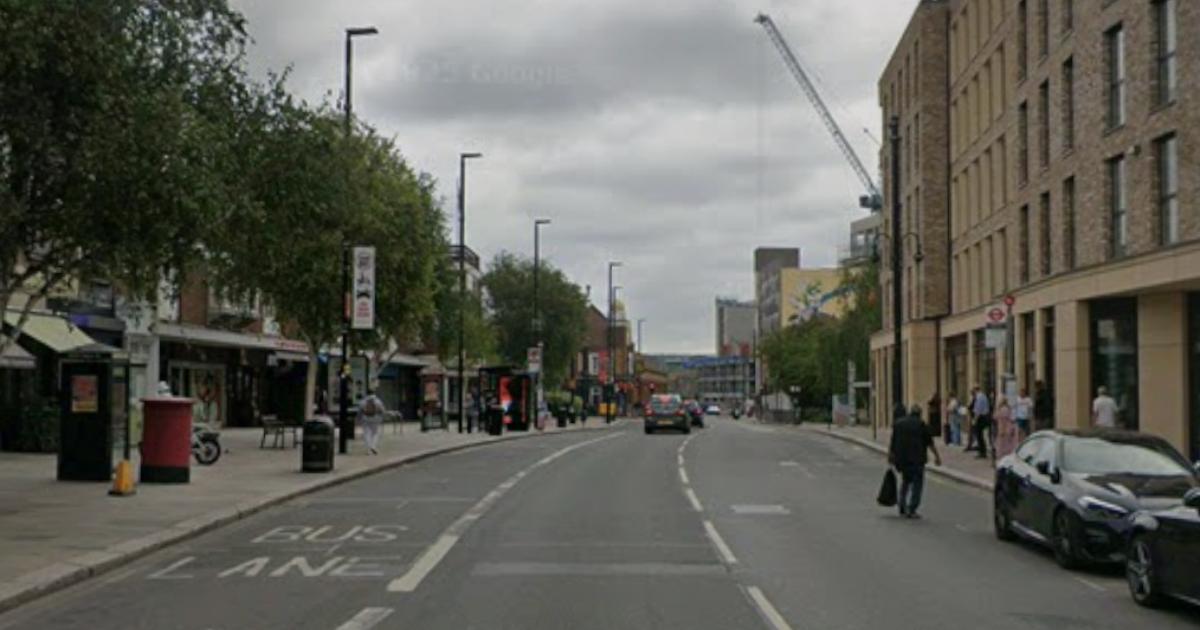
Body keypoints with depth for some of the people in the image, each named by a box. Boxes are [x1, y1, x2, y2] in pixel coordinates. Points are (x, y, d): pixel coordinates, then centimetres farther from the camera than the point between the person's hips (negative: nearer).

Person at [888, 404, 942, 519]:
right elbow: (930, 442, -4)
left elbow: (892, 443, 8)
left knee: (905, 481, 22)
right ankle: (911, 510, -3)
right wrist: (937, 456, 2)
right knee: (917, 483, 3)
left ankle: (902, 507, 15)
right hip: (916, 459, -5)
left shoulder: (898, 423, 8)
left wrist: (890, 456, 14)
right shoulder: (920, 424, -4)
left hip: (901, 458, 5)